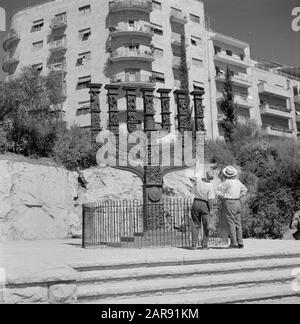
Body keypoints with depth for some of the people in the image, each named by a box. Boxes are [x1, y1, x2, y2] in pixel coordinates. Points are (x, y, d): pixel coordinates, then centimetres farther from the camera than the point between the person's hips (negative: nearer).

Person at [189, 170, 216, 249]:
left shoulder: (198, 180, -7)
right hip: (205, 205, -4)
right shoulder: (210, 186, -18)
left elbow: (191, 179, 17)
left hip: (196, 203, 4)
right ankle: (204, 244, 9)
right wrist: (211, 210, -9)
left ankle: (194, 244, 8)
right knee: (206, 226, 9)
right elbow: (210, 200, -18)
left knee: (196, 225, 11)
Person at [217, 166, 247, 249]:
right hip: (238, 202, 7)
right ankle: (240, 243, 9)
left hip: (229, 202, -7)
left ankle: (234, 243, -5)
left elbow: (218, 190, -1)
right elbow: (244, 189, 27)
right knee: (238, 223, 9)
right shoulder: (238, 181, 10)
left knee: (231, 223, -4)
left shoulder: (227, 182, -14)